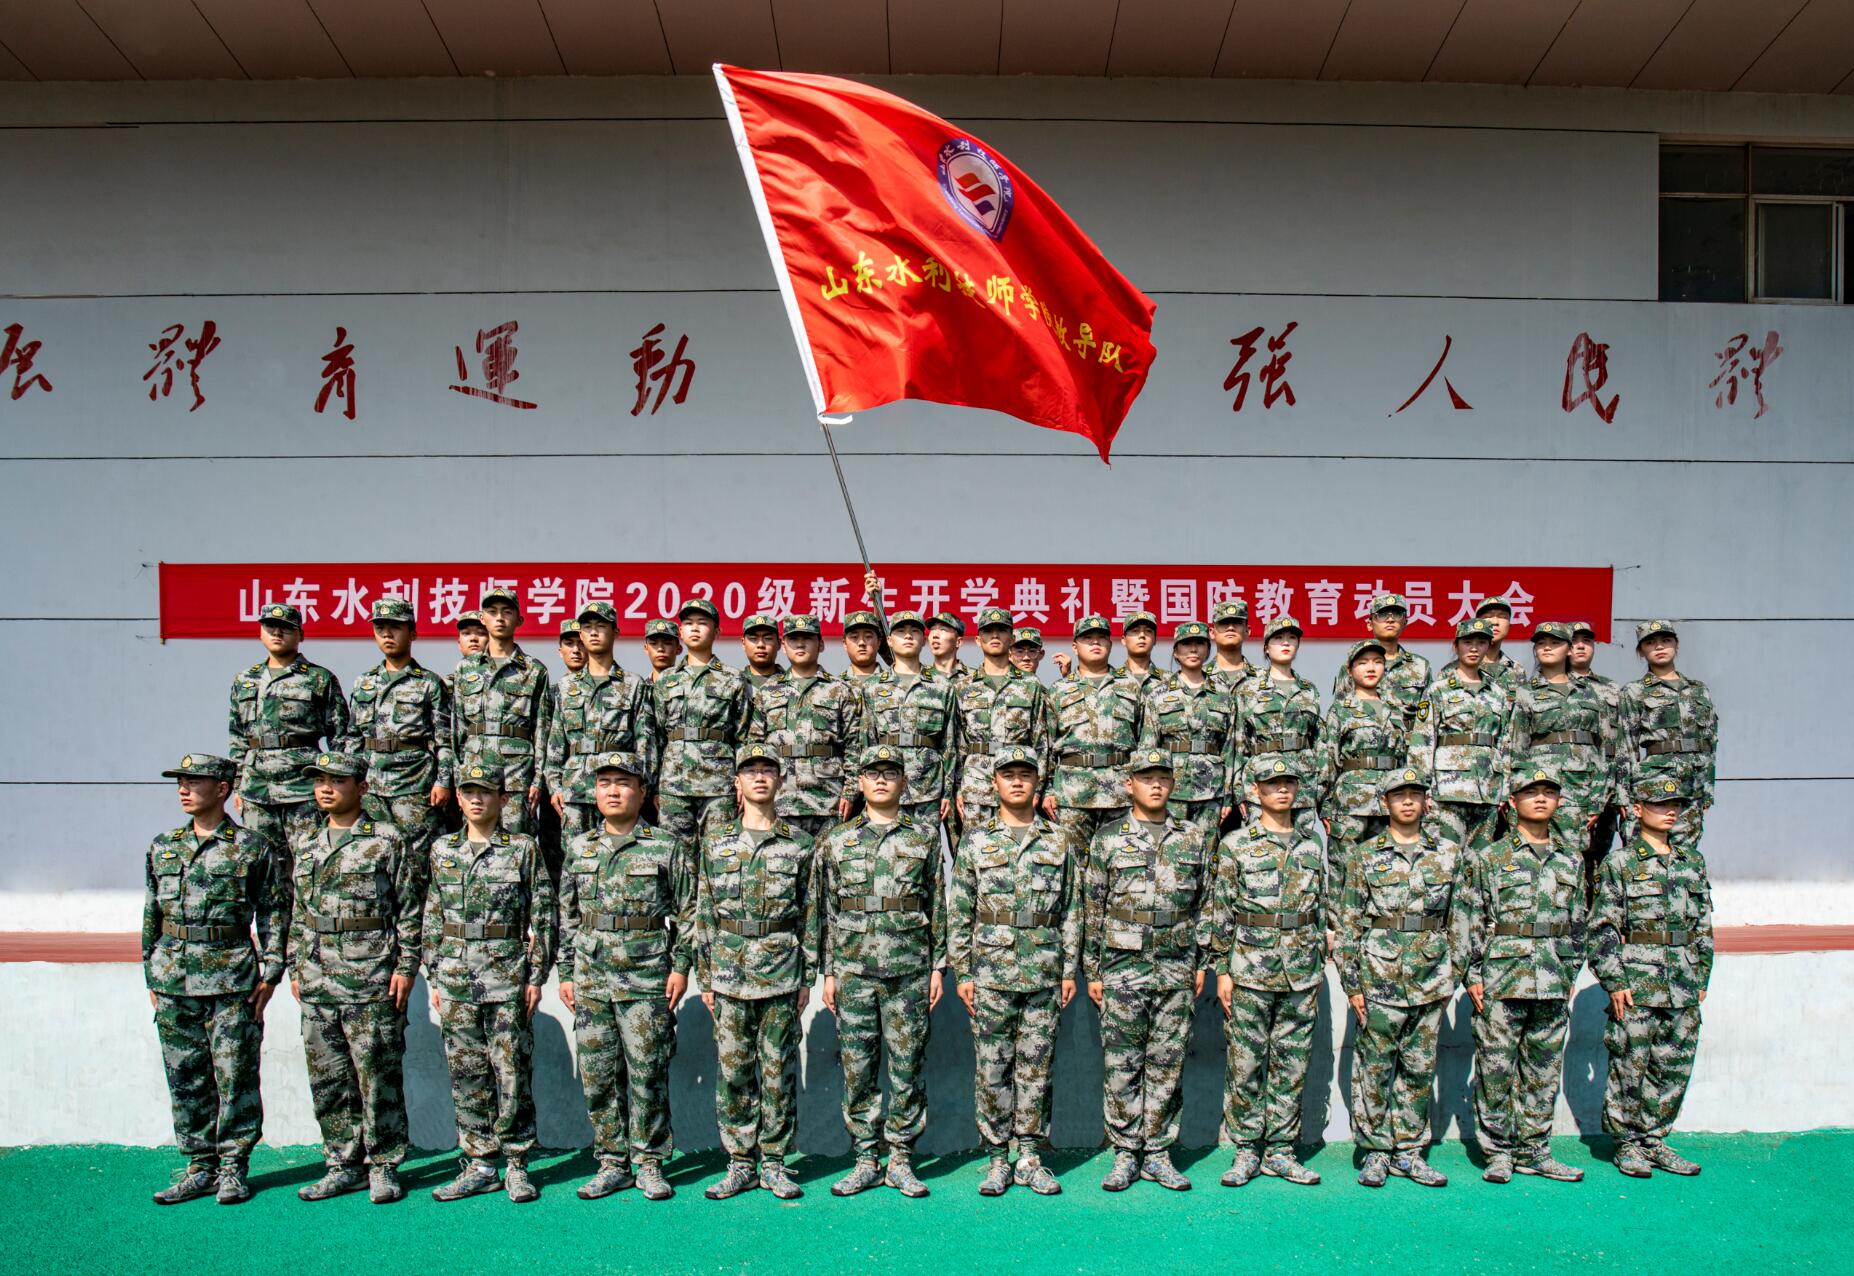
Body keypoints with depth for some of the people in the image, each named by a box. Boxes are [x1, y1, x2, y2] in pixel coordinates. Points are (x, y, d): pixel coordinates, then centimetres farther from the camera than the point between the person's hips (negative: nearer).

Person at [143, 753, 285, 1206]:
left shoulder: (252, 847, -2)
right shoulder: (162, 847, 11)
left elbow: (274, 913, 0)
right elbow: (152, 915, 17)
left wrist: (270, 974, -5)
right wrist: (152, 978, 13)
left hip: (232, 984, -4)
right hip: (173, 984, 4)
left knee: (235, 1078, 1)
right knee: (185, 1079, 9)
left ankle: (233, 1167, 13)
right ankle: (199, 1166, 20)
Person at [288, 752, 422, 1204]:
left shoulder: (388, 841, -4)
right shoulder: (307, 845, 14)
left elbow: (411, 909, -5)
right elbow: (298, 913, 20)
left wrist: (406, 966, -9)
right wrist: (295, 968, 15)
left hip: (372, 983, -6)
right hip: (317, 985, 6)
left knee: (378, 1079, 0)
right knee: (328, 1081, 10)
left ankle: (384, 1167, 11)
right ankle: (344, 1164, 21)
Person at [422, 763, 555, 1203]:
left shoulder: (523, 849, -1)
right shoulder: (443, 850, 9)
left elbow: (542, 917, 0)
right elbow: (432, 918, 13)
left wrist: (536, 976, -5)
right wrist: (434, 976, 8)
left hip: (507, 977, -3)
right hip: (455, 977, 3)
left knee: (512, 1072, 1)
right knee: (466, 1074, 8)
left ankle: (517, 1164, 12)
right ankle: (479, 1165, 18)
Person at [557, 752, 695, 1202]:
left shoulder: (668, 847, -1)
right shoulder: (579, 848, 10)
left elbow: (688, 912, 1)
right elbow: (567, 916, 15)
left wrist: (681, 966, -5)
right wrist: (566, 972, 11)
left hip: (647, 981, -4)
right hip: (590, 982, 4)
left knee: (647, 1074, 1)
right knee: (598, 1076, 7)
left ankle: (650, 1163, 14)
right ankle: (612, 1163, 19)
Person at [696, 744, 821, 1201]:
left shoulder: (799, 844, 3)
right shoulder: (715, 842, 7)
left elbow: (810, 914, 5)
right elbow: (704, 913, 8)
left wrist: (807, 976, 1)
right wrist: (705, 976, 4)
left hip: (782, 974, -1)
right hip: (730, 973, 1)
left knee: (779, 1072, 4)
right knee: (732, 1071, 5)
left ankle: (774, 1163, 15)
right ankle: (739, 1164, 16)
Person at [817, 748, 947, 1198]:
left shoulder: (925, 836, 5)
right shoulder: (837, 840, 7)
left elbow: (938, 905, 6)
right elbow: (827, 910, 9)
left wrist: (938, 965, 2)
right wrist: (829, 972, 5)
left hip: (909, 971, -1)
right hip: (854, 972, 1)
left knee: (908, 1068, 4)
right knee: (858, 1071, 6)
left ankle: (901, 1161, 16)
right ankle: (865, 1161, 17)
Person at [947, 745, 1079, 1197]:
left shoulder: (1058, 841, 7)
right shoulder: (976, 839, 3)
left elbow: (1071, 910, 10)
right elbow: (958, 912, 2)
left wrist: (1070, 969, 5)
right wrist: (962, 972, -3)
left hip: (1044, 973, 1)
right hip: (991, 972, -1)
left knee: (1036, 1068, 7)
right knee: (992, 1069, 4)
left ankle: (1031, 1156, 18)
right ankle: (997, 1159, 15)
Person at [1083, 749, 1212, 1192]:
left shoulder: (1193, 838, 8)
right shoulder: (1109, 838, 1)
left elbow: (1205, 905, 13)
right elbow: (1092, 909, 2)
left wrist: (1201, 963, 8)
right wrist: (1092, 970, 0)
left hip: (1176, 972, 2)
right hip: (1122, 970, -2)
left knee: (1167, 1067, 7)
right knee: (1122, 1066, 3)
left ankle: (1158, 1152, 17)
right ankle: (1125, 1154, 14)